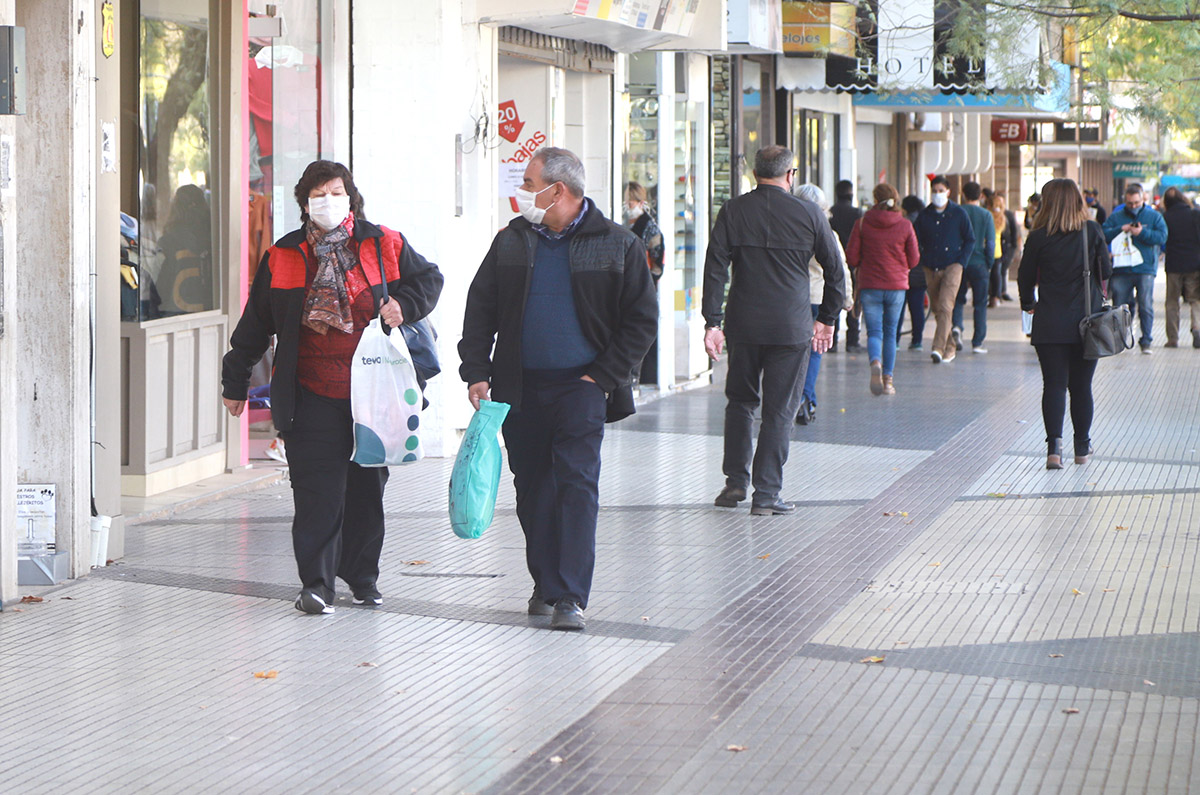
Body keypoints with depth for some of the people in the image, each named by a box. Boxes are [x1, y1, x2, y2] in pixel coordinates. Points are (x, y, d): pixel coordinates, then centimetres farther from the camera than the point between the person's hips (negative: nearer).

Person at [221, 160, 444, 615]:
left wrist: (403, 306, -4)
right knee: (316, 490, -9)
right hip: (311, 396, -1)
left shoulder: (384, 245, 4)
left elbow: (429, 279, 17)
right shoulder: (283, 257, 4)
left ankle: (362, 576, 26)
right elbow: (254, 325, 12)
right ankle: (316, 582, -6)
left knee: (367, 488, 10)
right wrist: (235, 382, 16)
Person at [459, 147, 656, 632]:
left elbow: (641, 321, 1)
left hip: (581, 386, -4)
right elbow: (480, 309, 11)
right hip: (520, 387, 4)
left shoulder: (617, 245, -2)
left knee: (577, 482, -13)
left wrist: (601, 378, -6)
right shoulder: (511, 241, 8)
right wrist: (476, 372, -1)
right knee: (532, 490, 7)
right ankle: (546, 586, 21)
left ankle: (571, 597, -15)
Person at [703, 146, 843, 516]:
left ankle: (735, 481, 15)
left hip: (744, 327, 2)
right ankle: (766, 494, 1)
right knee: (779, 410, 3)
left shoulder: (733, 211, 1)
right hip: (791, 329, -2)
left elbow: (715, 268, -5)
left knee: (740, 402, 19)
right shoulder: (809, 214, -2)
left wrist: (712, 321, -4)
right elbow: (835, 272, 5)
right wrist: (827, 318, 17)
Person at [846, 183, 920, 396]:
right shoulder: (905, 226, -2)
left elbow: (852, 258, -5)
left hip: (870, 286, -1)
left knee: (874, 332, 0)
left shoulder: (862, 224, -5)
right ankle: (888, 380, 12)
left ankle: (876, 362, -30)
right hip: (897, 285, 1)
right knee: (890, 332, 13)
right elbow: (914, 260, 2)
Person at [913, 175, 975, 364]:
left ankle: (939, 348, -24)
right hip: (931, 269, 4)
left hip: (952, 266, -4)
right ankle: (950, 347, 19)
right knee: (936, 309, 7)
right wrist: (922, 261, 0)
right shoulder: (924, 215, 7)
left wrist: (961, 262, -5)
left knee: (945, 307, -16)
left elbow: (970, 240, 6)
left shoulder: (959, 214, 1)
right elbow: (916, 242, 13)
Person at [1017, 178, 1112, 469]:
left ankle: (1054, 445, -15)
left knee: (1054, 385, 0)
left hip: (1050, 322, -2)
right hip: (1087, 322, 2)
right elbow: (1106, 271, 3)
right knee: (1081, 386, 12)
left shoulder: (1039, 237, -6)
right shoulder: (1092, 231, -2)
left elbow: (1025, 277, 0)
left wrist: (1029, 303, 18)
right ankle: (1082, 447, 19)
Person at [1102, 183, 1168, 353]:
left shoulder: (1154, 216, 8)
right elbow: (1104, 234, 0)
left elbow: (1162, 237, -3)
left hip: (1145, 269, -1)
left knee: (1146, 306, -4)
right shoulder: (1115, 216, 11)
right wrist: (1120, 230, -15)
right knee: (1119, 307, 1)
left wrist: (1142, 233, -15)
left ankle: (1146, 341, 4)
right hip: (1121, 270, 1)